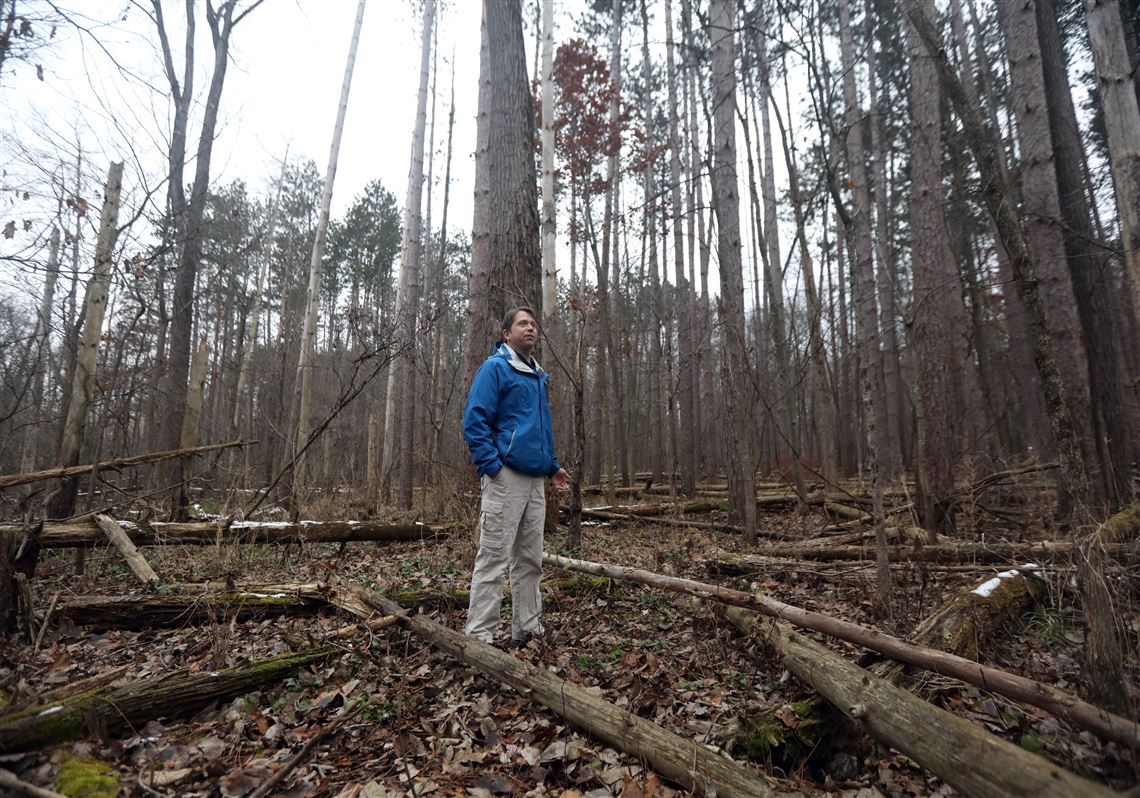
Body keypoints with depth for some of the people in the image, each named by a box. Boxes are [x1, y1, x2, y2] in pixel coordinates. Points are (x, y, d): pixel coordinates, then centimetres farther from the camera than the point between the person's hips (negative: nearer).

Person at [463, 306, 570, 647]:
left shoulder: (538, 375, 20)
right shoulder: (495, 367, -5)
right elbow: (474, 420, -13)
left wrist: (552, 465, 19)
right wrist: (492, 466, -19)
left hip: (535, 480, 8)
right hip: (505, 478, -8)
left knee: (530, 560, 12)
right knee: (493, 558, -5)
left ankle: (527, 629, 23)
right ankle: (479, 636, 3)